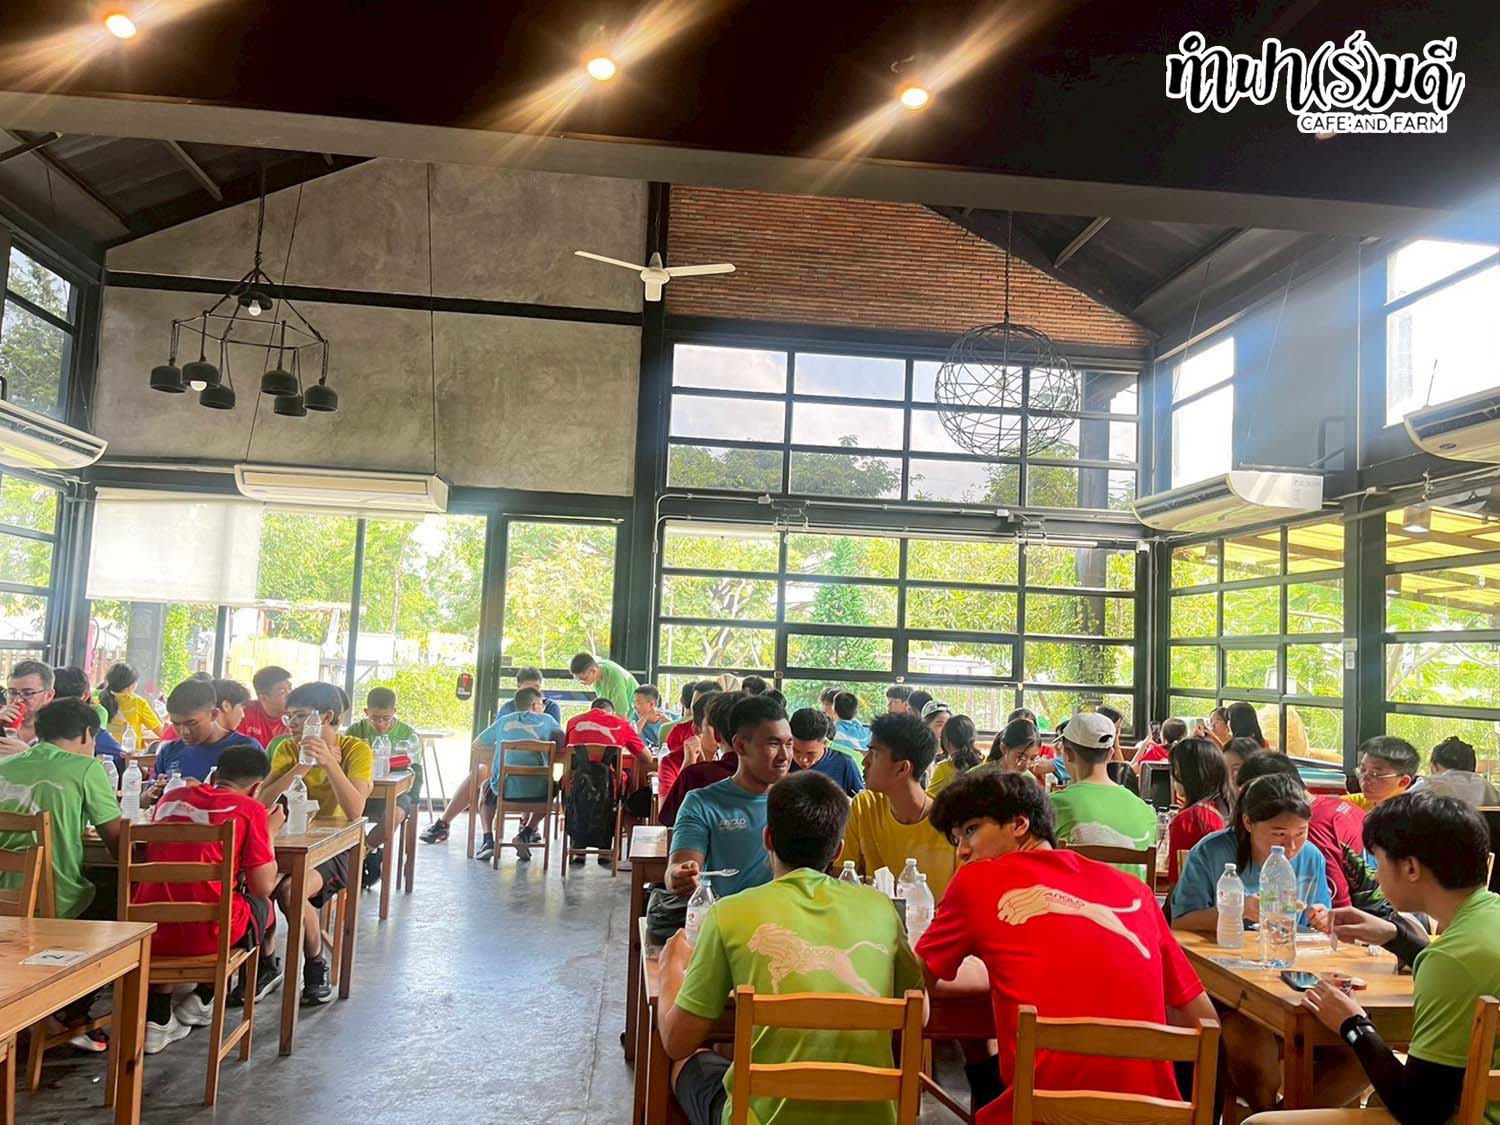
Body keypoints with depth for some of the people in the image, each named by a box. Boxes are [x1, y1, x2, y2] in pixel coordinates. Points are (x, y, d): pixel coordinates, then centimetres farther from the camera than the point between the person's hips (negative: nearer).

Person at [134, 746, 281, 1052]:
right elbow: (263, 887, -3)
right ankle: (201, 1000, 30)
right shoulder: (250, 809, -4)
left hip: (148, 931, 4)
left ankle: (157, 1017, 29)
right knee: (261, 905, 27)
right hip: (206, 935, -4)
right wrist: (269, 832, 10)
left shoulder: (172, 797, 12)